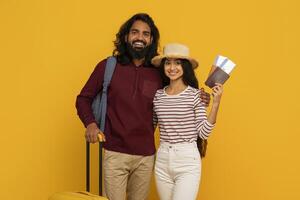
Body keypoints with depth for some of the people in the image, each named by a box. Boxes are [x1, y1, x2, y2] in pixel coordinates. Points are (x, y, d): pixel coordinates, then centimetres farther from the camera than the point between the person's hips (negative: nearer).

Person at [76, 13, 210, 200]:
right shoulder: (108, 66, -2)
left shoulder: (158, 74, 4)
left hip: (146, 156, 3)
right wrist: (90, 123, -13)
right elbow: (83, 99, 5)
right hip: (115, 154, -3)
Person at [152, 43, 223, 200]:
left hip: (188, 161, -4)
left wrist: (215, 103, -17)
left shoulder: (195, 95, -8)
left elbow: (204, 133, -10)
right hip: (162, 160, 4)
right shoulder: (158, 95, 4)